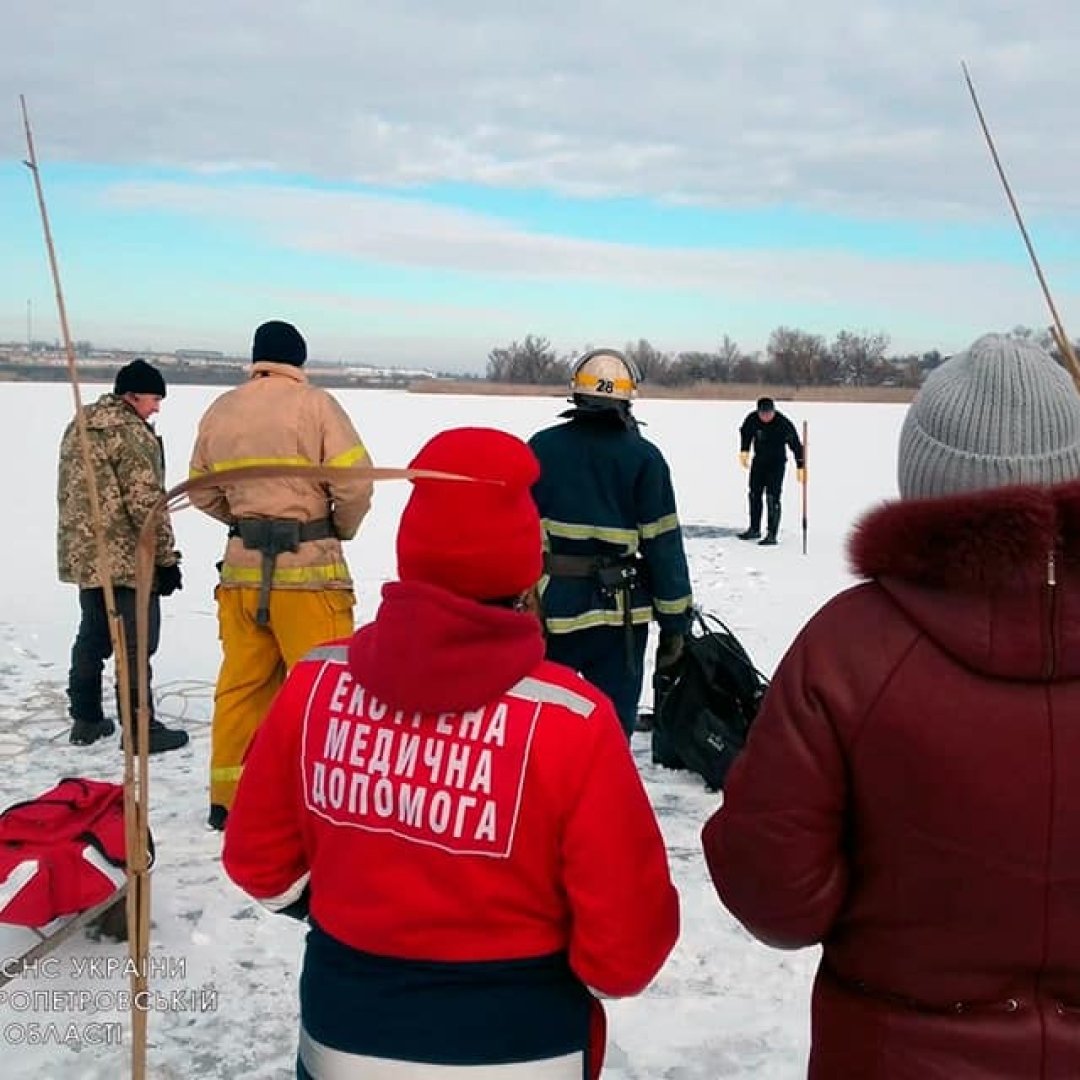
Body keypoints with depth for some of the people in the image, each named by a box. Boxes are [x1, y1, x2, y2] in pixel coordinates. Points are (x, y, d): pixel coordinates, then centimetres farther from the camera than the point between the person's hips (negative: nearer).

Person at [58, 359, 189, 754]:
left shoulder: (77, 426, 12)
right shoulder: (132, 434, -16)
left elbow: (70, 492, 18)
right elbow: (146, 502, -19)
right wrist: (167, 559, -12)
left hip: (83, 555, 9)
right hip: (128, 559, -9)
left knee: (92, 638, 18)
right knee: (136, 645, -2)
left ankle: (86, 719, 26)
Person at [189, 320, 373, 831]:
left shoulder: (219, 410, 8)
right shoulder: (315, 404, -8)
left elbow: (202, 491, 13)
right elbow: (355, 483, -13)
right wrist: (341, 529, 5)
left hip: (243, 564, 5)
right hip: (307, 566, -5)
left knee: (240, 683, 14)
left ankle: (227, 797, 23)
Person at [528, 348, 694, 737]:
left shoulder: (540, 447, 1)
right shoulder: (643, 457, -4)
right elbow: (663, 545, -5)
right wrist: (675, 620, 1)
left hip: (549, 607, 2)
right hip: (618, 612, -1)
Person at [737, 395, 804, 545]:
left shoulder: (783, 423, -24)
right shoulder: (752, 419, -13)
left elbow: (795, 444, -20)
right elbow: (745, 433, 9)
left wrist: (800, 467, -22)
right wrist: (744, 451, 1)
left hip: (777, 462, -5)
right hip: (759, 460, 5)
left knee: (772, 497, -12)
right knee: (754, 494, 12)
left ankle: (772, 534, -8)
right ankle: (754, 529, 27)